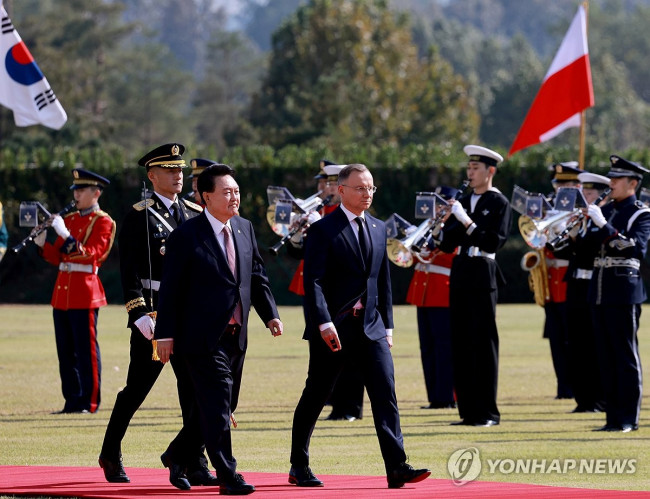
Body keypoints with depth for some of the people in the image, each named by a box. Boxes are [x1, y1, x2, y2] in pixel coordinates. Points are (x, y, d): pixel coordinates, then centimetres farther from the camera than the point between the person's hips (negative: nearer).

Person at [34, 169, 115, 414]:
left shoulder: (103, 222, -4)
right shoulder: (69, 219, 17)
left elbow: (90, 255, -17)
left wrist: (65, 234, -24)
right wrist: (42, 244, 1)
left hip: (84, 293, -7)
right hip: (62, 291, 7)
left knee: (86, 350, -5)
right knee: (66, 352, 8)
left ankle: (89, 402, -1)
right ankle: (73, 400, 13)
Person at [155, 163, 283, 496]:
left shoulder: (245, 229, 10)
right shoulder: (186, 236, -9)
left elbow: (257, 277, 15)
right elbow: (170, 289, -8)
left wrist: (270, 314, 1)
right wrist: (165, 334, -11)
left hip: (236, 337, 7)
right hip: (204, 338, -7)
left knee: (225, 407, 13)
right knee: (217, 409, -10)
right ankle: (228, 477, -9)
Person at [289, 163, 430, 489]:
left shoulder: (378, 229, 12)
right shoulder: (322, 230, -6)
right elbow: (313, 281, -14)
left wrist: (387, 325, 11)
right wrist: (324, 322, -24)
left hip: (370, 327, 5)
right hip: (333, 327, -4)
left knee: (385, 391, -9)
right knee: (315, 397, 6)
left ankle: (397, 467, -14)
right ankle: (299, 467, 19)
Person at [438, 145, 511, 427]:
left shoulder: (499, 203, -2)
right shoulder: (463, 202, 15)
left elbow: (494, 242, -13)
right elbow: (447, 244, 10)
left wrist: (467, 223, -17)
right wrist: (452, 221, -7)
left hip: (482, 276, -6)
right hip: (459, 276, 6)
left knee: (483, 343, -6)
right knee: (461, 344, 6)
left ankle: (487, 412, -3)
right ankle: (468, 411, 10)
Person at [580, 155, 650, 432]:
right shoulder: (606, 210, 15)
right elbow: (588, 244, 13)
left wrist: (604, 226, -24)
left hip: (623, 289, -7)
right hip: (599, 290, 7)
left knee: (626, 355, -4)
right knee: (606, 357, 8)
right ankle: (613, 416, 12)